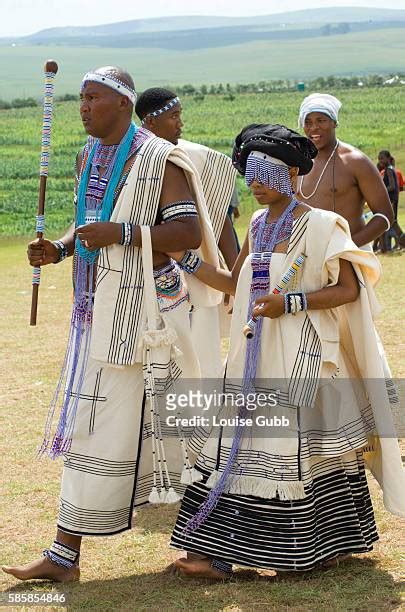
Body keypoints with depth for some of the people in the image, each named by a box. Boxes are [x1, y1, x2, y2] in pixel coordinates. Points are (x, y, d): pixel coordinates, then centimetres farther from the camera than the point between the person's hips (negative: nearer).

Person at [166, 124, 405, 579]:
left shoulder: (318, 225, -8)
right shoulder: (259, 225, 13)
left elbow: (349, 289, -12)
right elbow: (236, 284, 18)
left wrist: (289, 302, -20)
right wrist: (185, 258, 8)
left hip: (300, 358, -7)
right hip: (256, 357, 7)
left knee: (293, 446, -4)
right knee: (241, 444, 5)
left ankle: (315, 547, 8)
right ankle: (222, 553, 10)